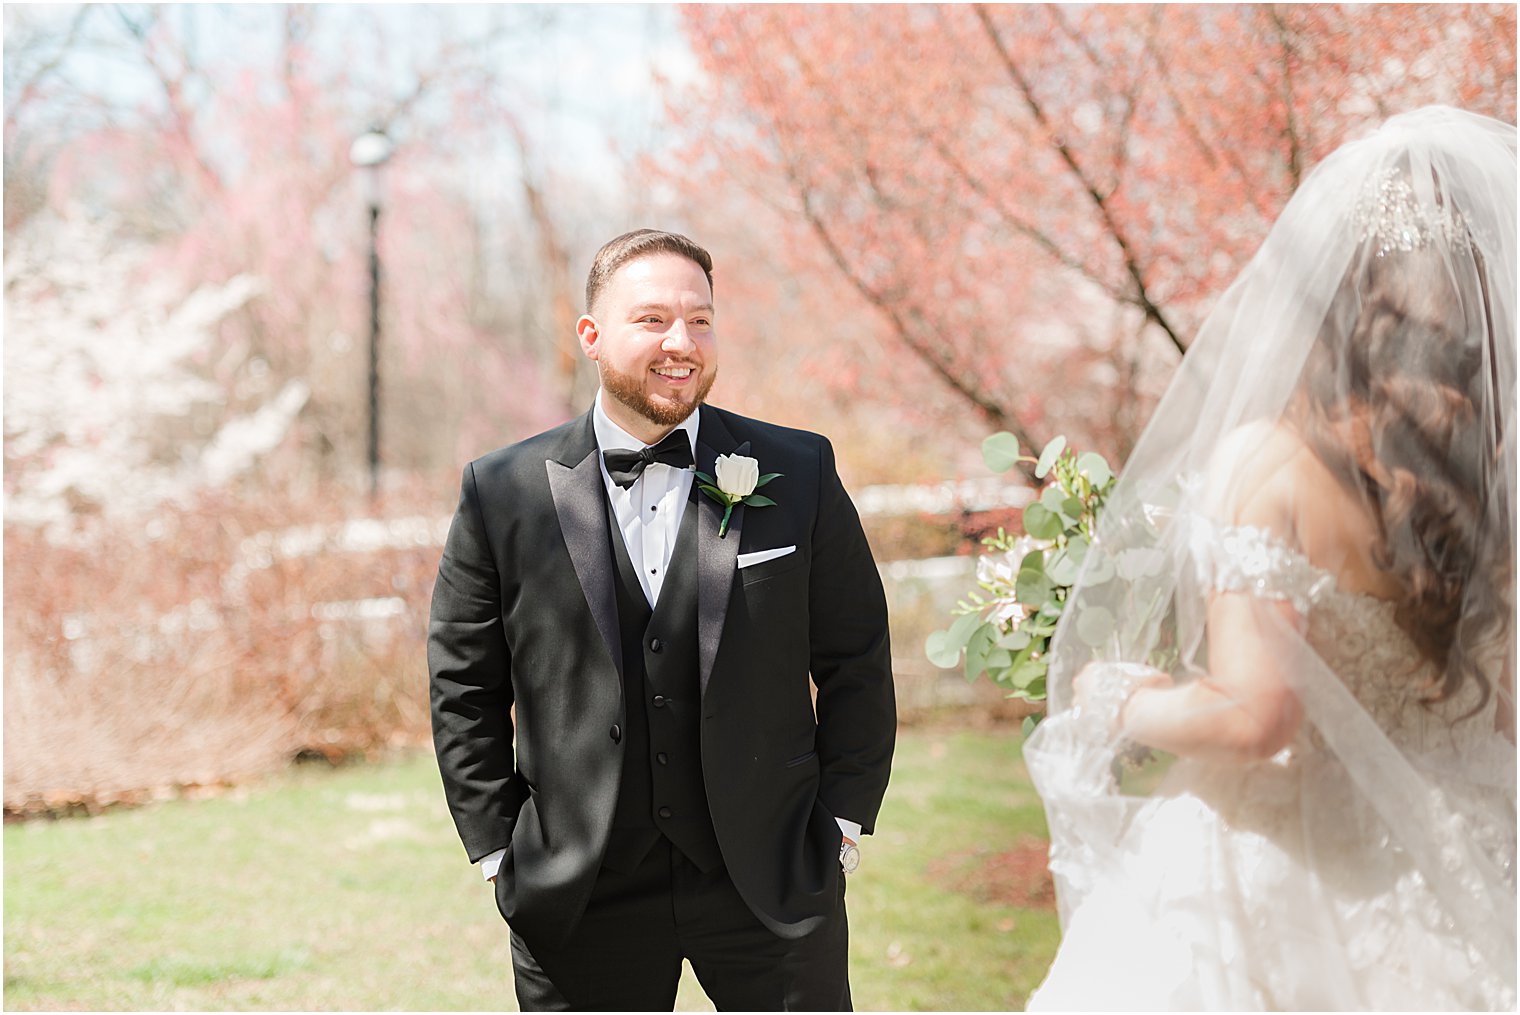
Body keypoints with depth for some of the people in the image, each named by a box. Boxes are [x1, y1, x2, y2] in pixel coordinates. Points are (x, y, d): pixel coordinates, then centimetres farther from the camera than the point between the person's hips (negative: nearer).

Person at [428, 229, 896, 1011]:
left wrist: (842, 823, 1)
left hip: (775, 887, 0)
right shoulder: (504, 493, 0)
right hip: (579, 905, 0)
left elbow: (855, 660, 5)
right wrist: (496, 847, 1)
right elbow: (464, 687, 5)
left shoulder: (798, 473, 1)